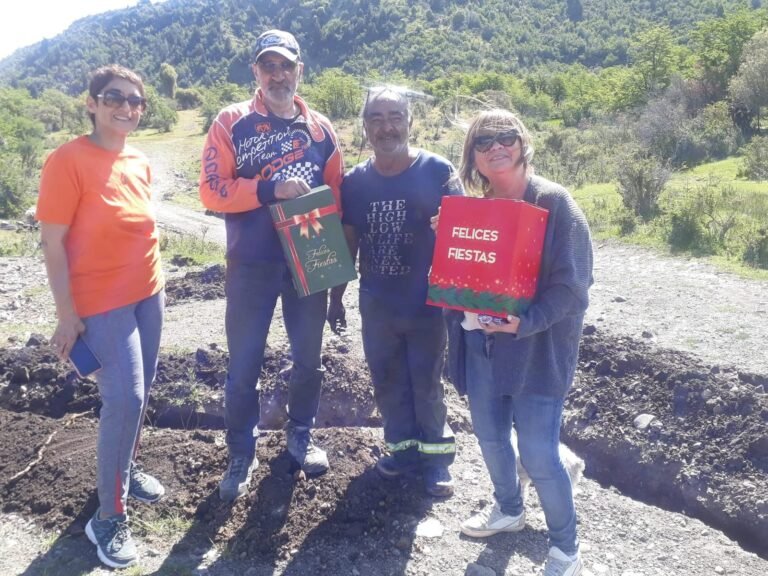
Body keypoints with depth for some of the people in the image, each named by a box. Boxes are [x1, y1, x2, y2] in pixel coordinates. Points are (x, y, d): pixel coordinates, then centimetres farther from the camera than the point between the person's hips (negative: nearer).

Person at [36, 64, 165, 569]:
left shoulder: (140, 163, 5)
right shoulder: (68, 160, -15)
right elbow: (52, 244, -15)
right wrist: (67, 315, -16)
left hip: (147, 295, 7)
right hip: (102, 302, -7)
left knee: (139, 394, 15)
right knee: (124, 400, -9)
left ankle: (126, 470, 37)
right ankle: (109, 518, 6)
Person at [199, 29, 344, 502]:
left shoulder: (320, 128, 6)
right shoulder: (232, 123, -3)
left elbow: (337, 194, 10)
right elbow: (212, 191, -11)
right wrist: (270, 190, -21)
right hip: (252, 264, -2)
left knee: (308, 357, 15)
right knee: (245, 365, 5)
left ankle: (301, 435, 36)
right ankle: (242, 455, 22)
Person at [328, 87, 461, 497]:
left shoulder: (437, 172, -10)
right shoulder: (355, 181, 0)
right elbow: (347, 243, 8)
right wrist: (335, 296, 9)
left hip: (425, 303, -3)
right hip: (376, 305, 4)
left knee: (426, 383, 9)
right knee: (387, 382, 15)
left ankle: (436, 456, 27)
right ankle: (404, 447, 34)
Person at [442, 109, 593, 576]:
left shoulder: (555, 203, -10)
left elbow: (572, 284, -15)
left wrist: (526, 323, -27)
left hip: (537, 347, -5)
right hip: (479, 343, 6)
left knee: (538, 453, -3)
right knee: (490, 436, 16)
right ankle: (509, 509, 42)